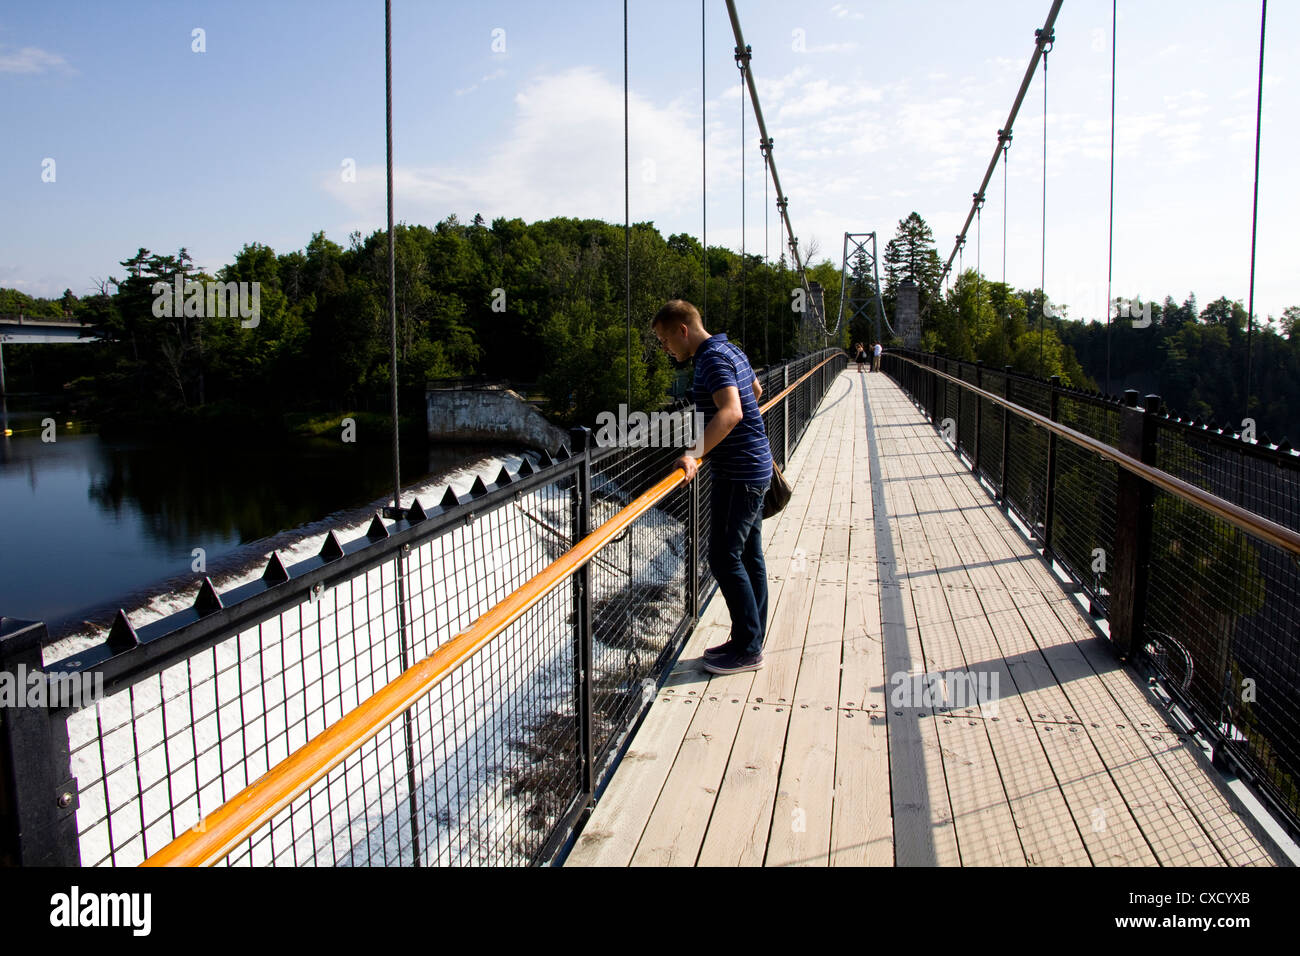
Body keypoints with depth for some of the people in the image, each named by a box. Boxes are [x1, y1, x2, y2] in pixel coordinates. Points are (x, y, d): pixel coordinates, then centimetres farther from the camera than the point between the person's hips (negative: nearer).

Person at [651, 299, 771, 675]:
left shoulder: (713, 358, -18)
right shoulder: (730, 351, 13)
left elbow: (730, 412, -34)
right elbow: (756, 390, 32)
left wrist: (694, 454, -40)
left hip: (738, 473, -10)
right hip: (754, 466, 10)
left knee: (725, 559, -5)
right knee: (749, 556, 14)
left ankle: (748, 650, 4)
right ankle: (751, 639, 23)